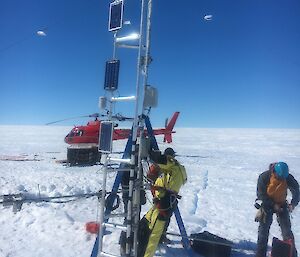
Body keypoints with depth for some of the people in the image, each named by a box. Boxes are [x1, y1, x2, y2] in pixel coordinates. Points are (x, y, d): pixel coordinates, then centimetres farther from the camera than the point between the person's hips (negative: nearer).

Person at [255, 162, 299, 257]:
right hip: (267, 204, -1)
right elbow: (261, 195, -16)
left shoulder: (288, 178, -17)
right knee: (263, 230, 2)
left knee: (287, 230, 0)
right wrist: (273, 205, -20)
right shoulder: (264, 177, -23)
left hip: (282, 205, 2)